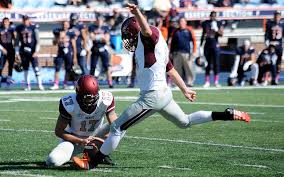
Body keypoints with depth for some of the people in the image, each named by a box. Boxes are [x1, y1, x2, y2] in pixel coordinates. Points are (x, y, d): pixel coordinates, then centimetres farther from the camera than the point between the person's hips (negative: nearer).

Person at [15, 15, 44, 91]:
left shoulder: (34, 27, -4)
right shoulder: (19, 28, 4)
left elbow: (37, 40, -3)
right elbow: (17, 41, 10)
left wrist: (36, 51, -11)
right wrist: (17, 53, 6)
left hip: (33, 51, -3)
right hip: (24, 51, 3)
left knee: (36, 68, -9)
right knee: (25, 69, 6)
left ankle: (40, 84, -4)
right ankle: (28, 86, 13)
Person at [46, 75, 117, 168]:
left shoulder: (106, 100, -22)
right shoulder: (69, 104, -27)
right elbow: (59, 131, -17)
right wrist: (81, 141, -28)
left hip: (95, 137, 2)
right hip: (74, 139, -2)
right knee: (53, 161, -29)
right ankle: (71, 155, 6)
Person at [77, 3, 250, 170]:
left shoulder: (149, 37, -12)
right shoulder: (149, 45, 16)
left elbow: (146, 30, -38)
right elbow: (171, 69, 23)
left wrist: (137, 13, -57)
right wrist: (185, 89, 32)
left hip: (152, 96, -10)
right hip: (164, 93, 10)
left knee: (117, 127, -3)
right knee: (185, 122, 26)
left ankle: (92, 163, 2)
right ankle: (228, 115, 20)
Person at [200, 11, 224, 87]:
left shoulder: (219, 23, 2)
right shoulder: (206, 23, 9)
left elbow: (221, 34, -7)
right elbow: (203, 34, 15)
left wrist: (216, 29, -25)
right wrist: (201, 45, 13)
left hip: (215, 44, -2)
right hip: (207, 45, 2)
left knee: (216, 63, -4)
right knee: (208, 63, 5)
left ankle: (216, 81, -1)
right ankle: (207, 82, 8)